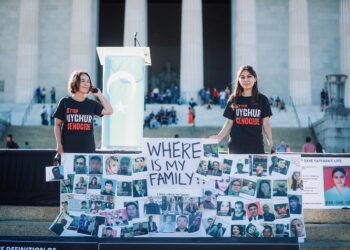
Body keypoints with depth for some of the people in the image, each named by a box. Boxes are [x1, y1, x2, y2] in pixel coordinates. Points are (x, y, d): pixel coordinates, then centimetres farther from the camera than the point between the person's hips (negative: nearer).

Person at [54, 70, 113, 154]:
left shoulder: (92, 104, 10)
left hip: (88, 149, 2)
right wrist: (59, 144, -3)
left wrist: (99, 95, 0)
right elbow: (57, 125, 6)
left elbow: (109, 111, -4)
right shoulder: (65, 102, 4)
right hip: (68, 149, -2)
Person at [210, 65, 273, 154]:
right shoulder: (234, 100, 6)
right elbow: (229, 122, 8)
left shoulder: (262, 100, 5)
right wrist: (219, 137, -7)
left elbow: (266, 124, 5)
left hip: (256, 146, 0)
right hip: (236, 147, 0)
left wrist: (271, 144, -3)